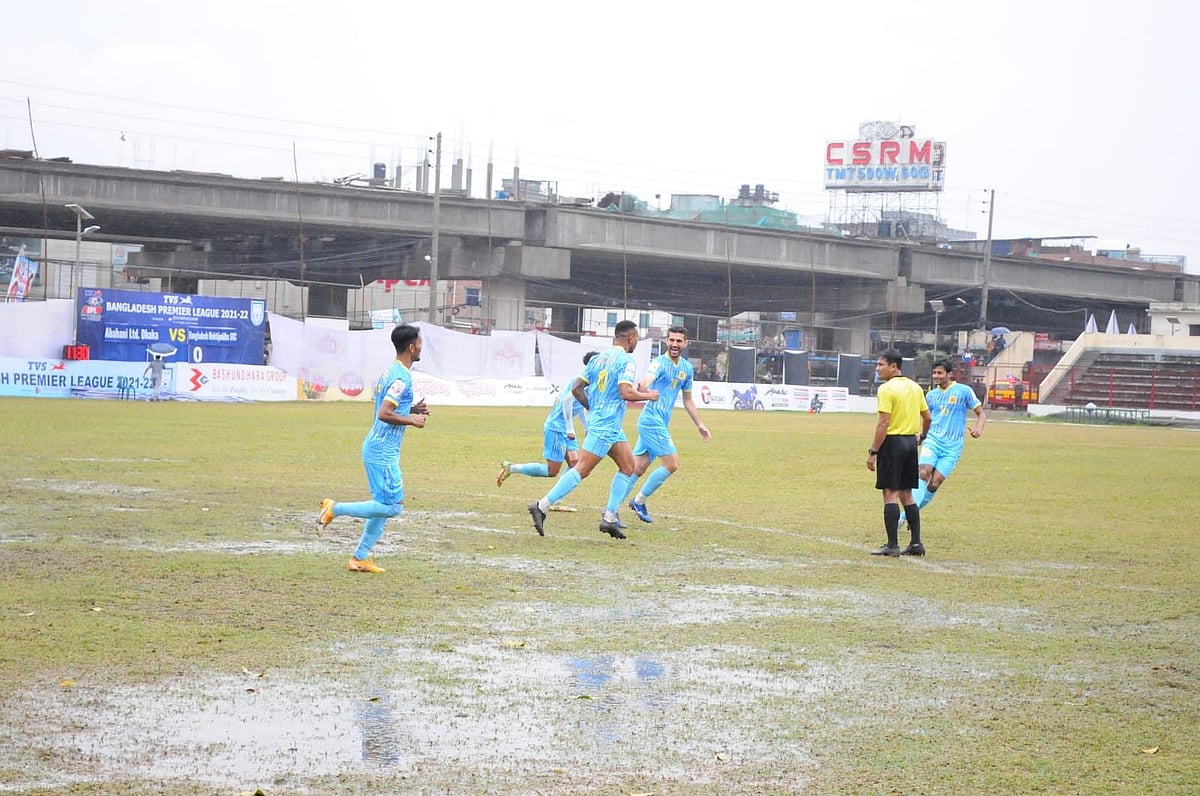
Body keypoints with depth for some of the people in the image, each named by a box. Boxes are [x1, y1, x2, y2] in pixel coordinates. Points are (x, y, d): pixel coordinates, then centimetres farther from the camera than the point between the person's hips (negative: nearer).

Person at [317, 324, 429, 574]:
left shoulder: (391, 372, 14)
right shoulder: (401, 377, -17)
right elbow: (384, 414, -24)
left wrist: (411, 410, 14)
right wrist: (412, 420, -13)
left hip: (377, 449, 10)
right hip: (383, 452, -10)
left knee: (384, 505, 12)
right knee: (392, 506, -9)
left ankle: (360, 558, 13)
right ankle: (336, 508, -6)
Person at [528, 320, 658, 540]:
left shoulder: (598, 358, 13)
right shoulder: (625, 361, -11)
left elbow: (577, 388, 13)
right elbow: (626, 393, -22)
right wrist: (648, 396, -5)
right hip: (607, 425, -10)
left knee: (628, 465, 13)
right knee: (582, 469, -11)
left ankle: (609, 517, 10)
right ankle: (542, 506, -14)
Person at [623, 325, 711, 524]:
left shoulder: (686, 368, 12)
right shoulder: (660, 363, -13)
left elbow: (688, 400, 24)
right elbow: (648, 379, -35)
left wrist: (700, 425, 23)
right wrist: (640, 386, -59)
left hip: (660, 424, 8)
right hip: (652, 421, -8)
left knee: (637, 468, 6)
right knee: (672, 464, -11)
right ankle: (639, 500, 2)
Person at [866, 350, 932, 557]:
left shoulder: (887, 389, -13)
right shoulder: (915, 387, 10)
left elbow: (883, 424, -18)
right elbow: (927, 418, 16)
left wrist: (873, 452, -15)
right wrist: (922, 437, 35)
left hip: (892, 442, -8)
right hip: (910, 442, 8)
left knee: (891, 494, -4)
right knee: (906, 494, 14)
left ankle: (892, 545, -6)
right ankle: (916, 543, 12)